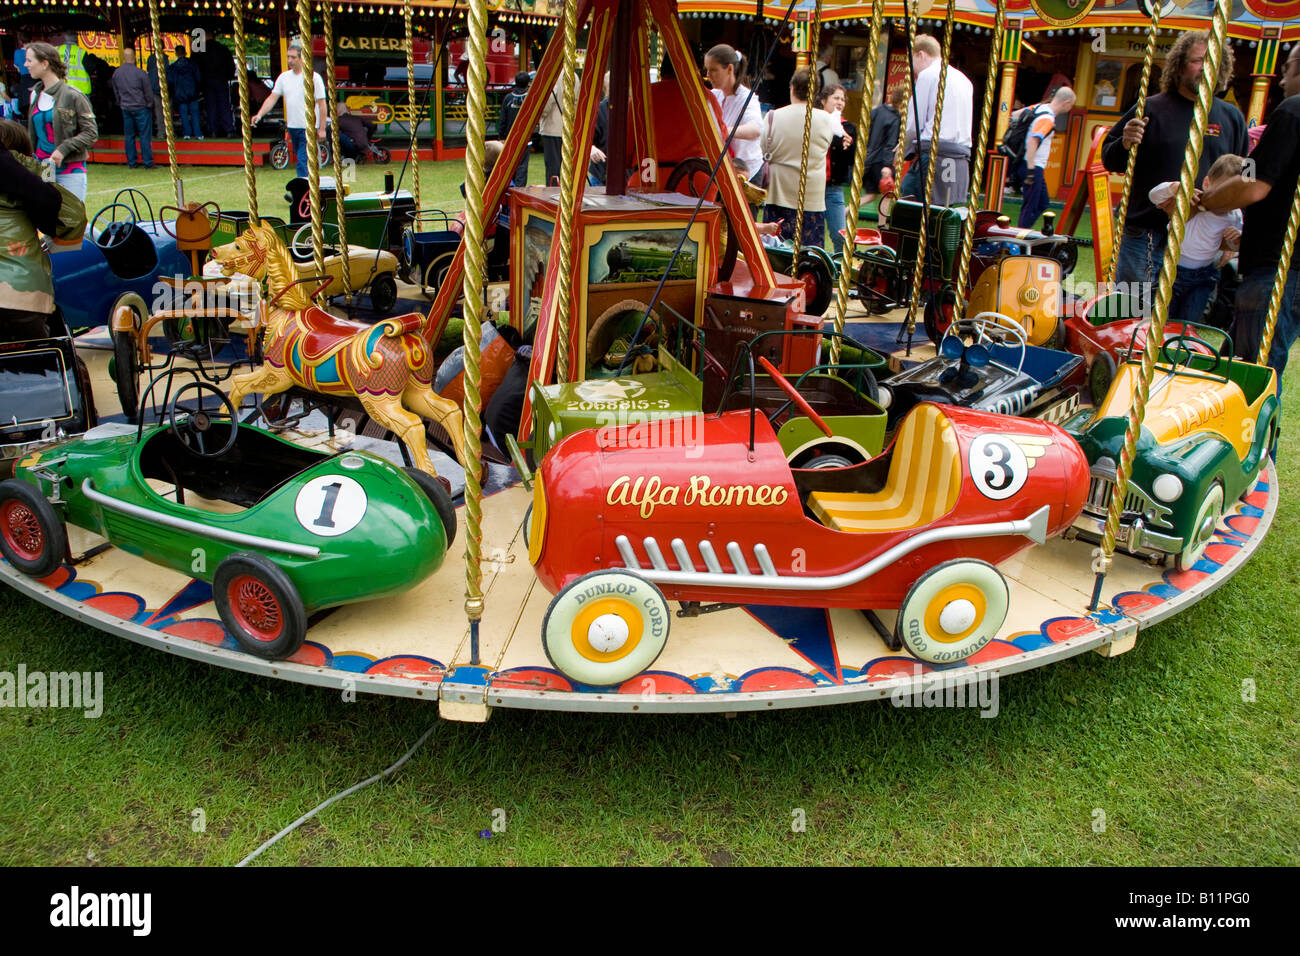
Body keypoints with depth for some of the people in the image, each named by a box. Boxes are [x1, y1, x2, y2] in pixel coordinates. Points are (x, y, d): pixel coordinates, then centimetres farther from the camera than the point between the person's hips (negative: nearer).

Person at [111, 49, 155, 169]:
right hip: (141, 108, -4)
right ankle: (147, 162, -1)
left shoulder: (116, 73, 3)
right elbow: (148, 92, -7)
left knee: (129, 136, 9)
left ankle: (131, 163, 11)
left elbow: (116, 92, 12)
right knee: (144, 136, -1)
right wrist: (150, 105, 8)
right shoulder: (140, 73, -13)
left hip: (125, 109, 4)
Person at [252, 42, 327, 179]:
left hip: (309, 128, -6)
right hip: (292, 127, 6)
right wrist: (259, 115, -7)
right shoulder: (284, 77, 9)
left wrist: (322, 129, -10)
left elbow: (322, 104, -6)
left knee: (303, 162, -15)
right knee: (301, 159, 14)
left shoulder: (313, 77, -6)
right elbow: (272, 98, 7)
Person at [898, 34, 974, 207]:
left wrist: (903, 150, 11)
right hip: (962, 157, 8)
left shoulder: (927, 75, -1)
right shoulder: (964, 80, 22)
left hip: (933, 153, -8)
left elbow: (914, 125, -5)